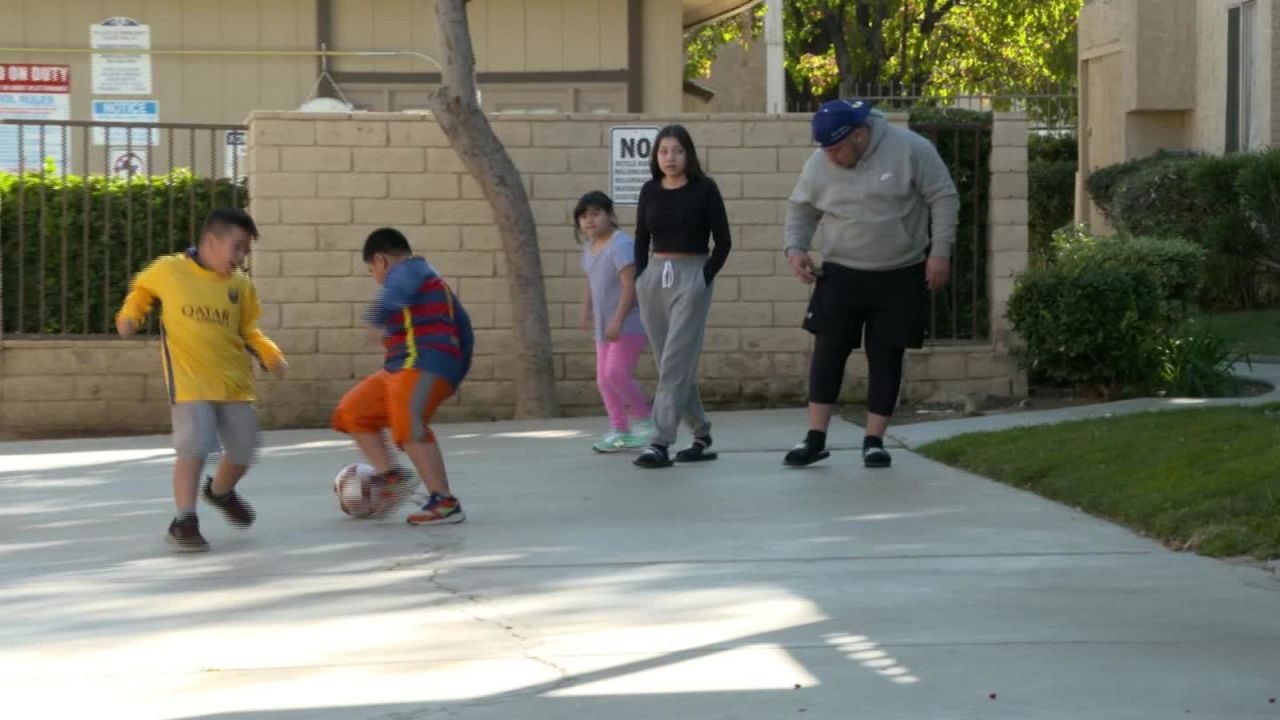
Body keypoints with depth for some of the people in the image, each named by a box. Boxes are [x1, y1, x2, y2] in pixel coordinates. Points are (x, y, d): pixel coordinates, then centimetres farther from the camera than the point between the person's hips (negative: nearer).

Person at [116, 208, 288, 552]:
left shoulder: (241, 285, 4)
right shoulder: (168, 270, -5)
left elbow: (247, 330, 12)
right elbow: (141, 289, 15)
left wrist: (269, 353, -4)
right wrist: (130, 315, -1)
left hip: (234, 381, 4)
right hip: (189, 381, -4)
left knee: (243, 451, 10)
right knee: (194, 448, -18)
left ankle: (220, 491, 43)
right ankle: (184, 522, -6)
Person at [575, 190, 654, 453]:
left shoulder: (621, 245, -17)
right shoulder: (589, 247, 11)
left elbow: (630, 285, -23)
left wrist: (618, 320, -27)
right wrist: (586, 311, 9)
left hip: (628, 323, -9)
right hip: (605, 325, 9)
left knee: (616, 373, -18)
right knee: (604, 379, 6)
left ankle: (643, 419, -1)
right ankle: (619, 430, 12)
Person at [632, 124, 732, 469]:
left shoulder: (704, 189, -4)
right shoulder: (650, 191, 7)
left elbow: (723, 242, -2)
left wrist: (705, 278, -9)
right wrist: (640, 277, 5)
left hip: (691, 278, -5)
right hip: (655, 277, 5)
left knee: (675, 363, -11)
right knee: (674, 363, 8)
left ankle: (660, 443, -15)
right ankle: (701, 435, 20)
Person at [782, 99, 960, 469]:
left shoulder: (910, 149, -13)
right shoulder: (819, 165, -4)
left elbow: (944, 198, -8)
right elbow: (800, 209, 11)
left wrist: (940, 252, -12)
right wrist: (795, 247, -5)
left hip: (900, 276, -2)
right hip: (841, 274, 2)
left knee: (886, 357, 2)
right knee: (828, 351, -3)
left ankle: (874, 440, 10)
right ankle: (816, 438, 3)